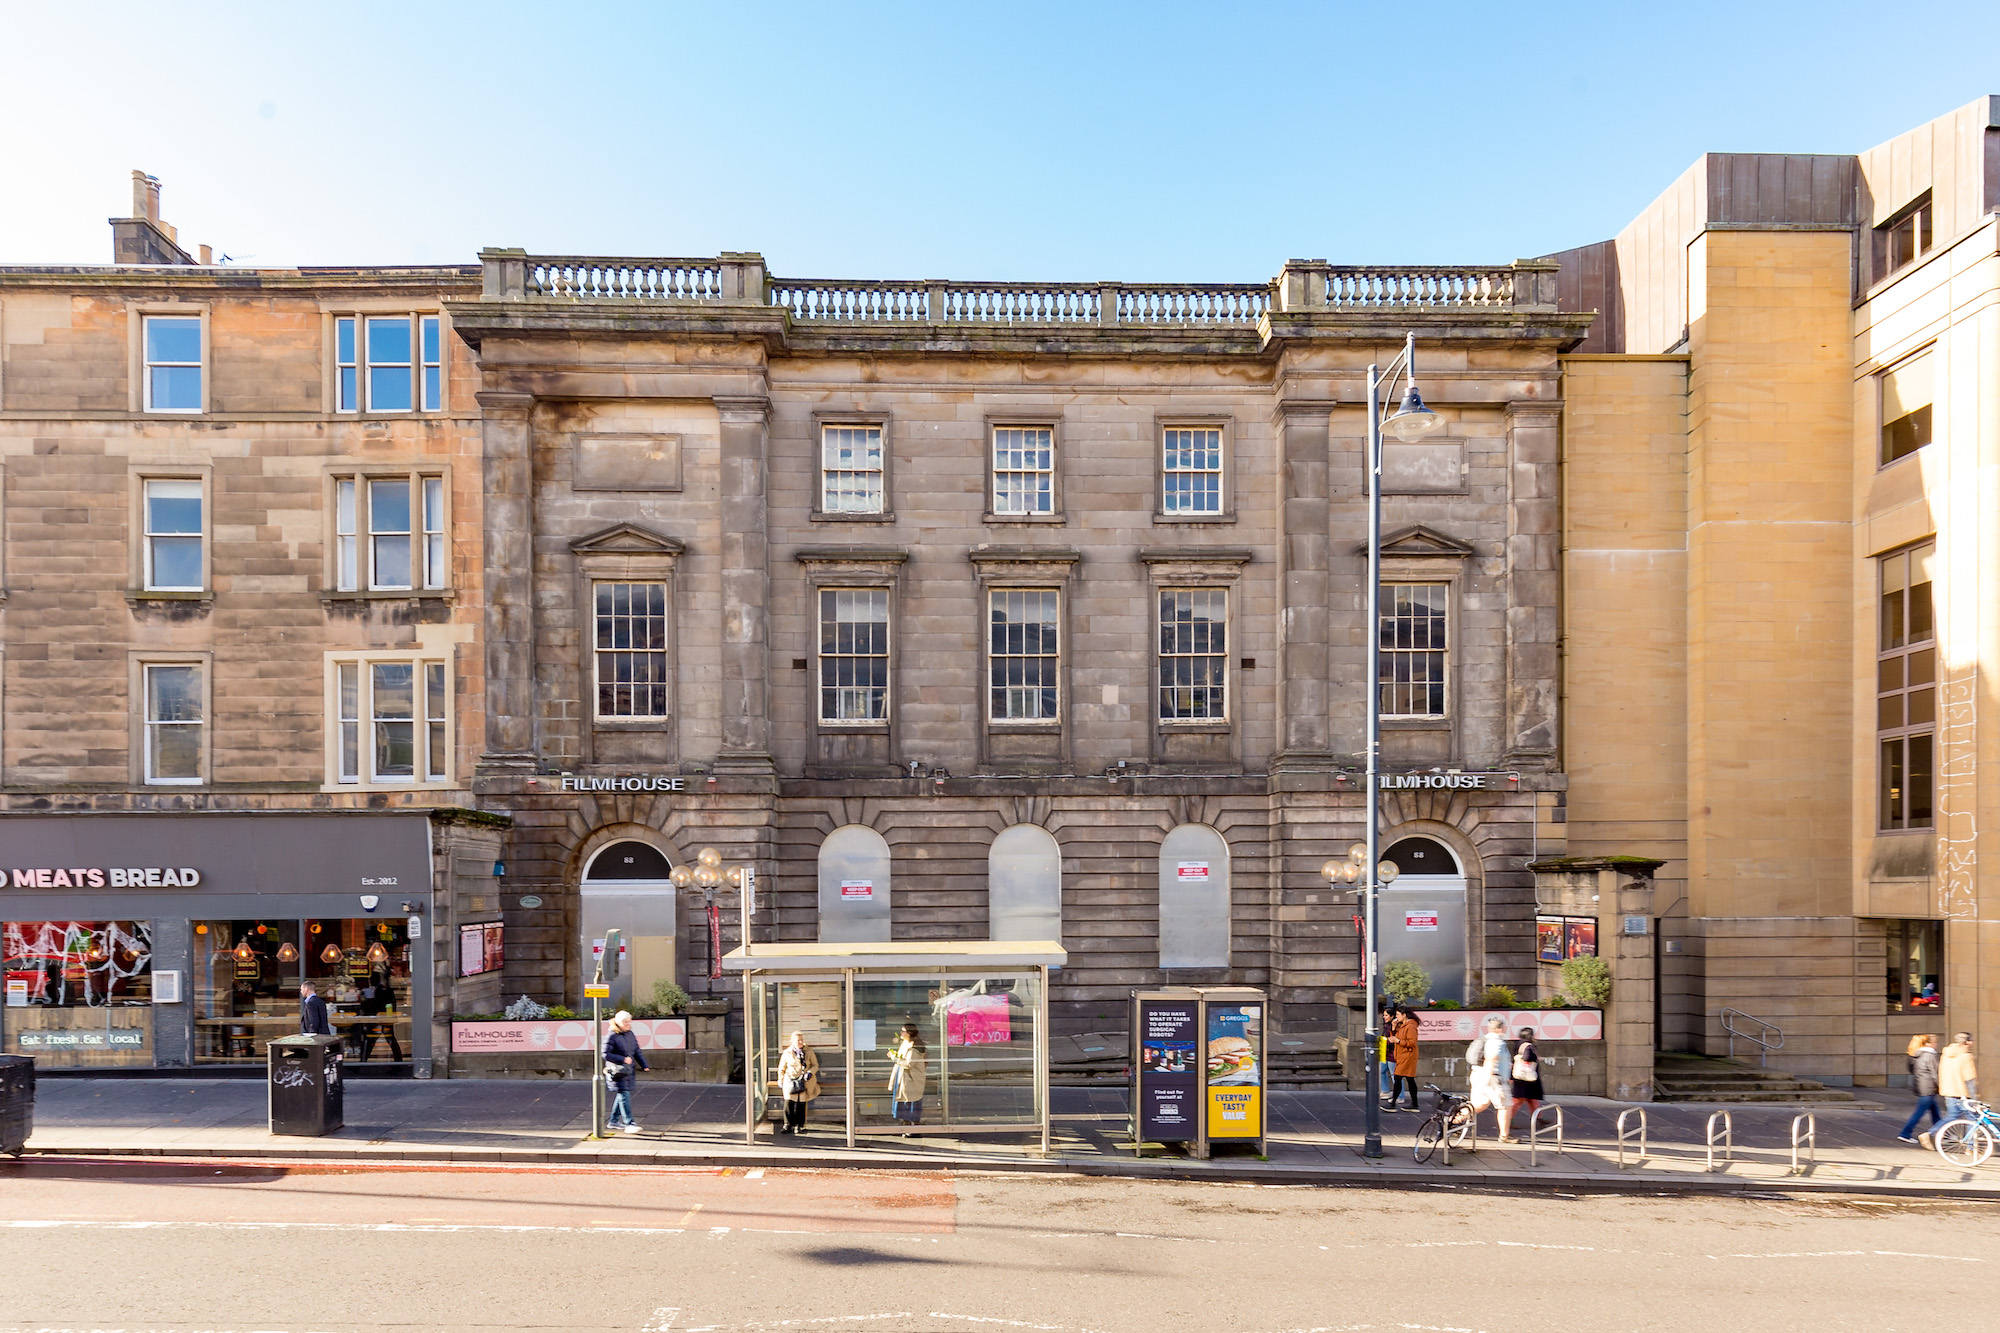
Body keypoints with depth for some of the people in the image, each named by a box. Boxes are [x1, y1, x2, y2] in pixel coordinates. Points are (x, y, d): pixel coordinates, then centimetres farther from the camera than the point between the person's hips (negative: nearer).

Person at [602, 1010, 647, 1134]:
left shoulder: (631, 1035, 10)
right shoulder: (611, 1036, -12)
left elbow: (637, 1052, 15)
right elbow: (605, 1054, -16)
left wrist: (644, 1065, 5)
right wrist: (622, 1059, -20)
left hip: (629, 1070, 7)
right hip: (617, 1071, -7)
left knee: (622, 1095, 13)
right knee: (624, 1095, -11)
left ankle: (613, 1121, 26)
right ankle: (629, 1123, -11)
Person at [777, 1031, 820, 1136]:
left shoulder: (809, 1051, 7)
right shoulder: (787, 1053, 7)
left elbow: (815, 1065, 10)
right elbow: (781, 1069, 17)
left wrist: (810, 1073, -8)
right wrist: (780, 1082, 11)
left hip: (805, 1081, 0)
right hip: (790, 1080, 0)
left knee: (801, 1102, -8)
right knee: (788, 1101, -14)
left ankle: (799, 1125, 4)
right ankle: (788, 1124, -3)